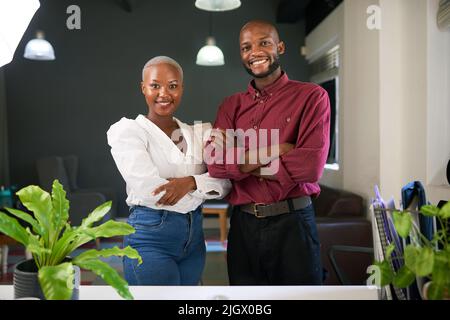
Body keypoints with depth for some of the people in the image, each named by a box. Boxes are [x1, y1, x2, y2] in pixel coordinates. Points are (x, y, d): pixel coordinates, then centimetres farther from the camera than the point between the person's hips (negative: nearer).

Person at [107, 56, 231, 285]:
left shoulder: (198, 132, 8)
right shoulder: (127, 130, -6)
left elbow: (225, 182, -2)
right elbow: (149, 189, -19)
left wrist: (191, 182, -21)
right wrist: (204, 188, -9)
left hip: (194, 236, 6)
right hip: (150, 235, -5)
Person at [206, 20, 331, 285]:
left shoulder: (311, 96, -4)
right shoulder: (231, 106, 8)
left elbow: (310, 166, -17)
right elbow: (216, 165, -7)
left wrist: (244, 163, -9)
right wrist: (273, 150, -16)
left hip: (292, 223, -3)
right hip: (243, 224, 4)